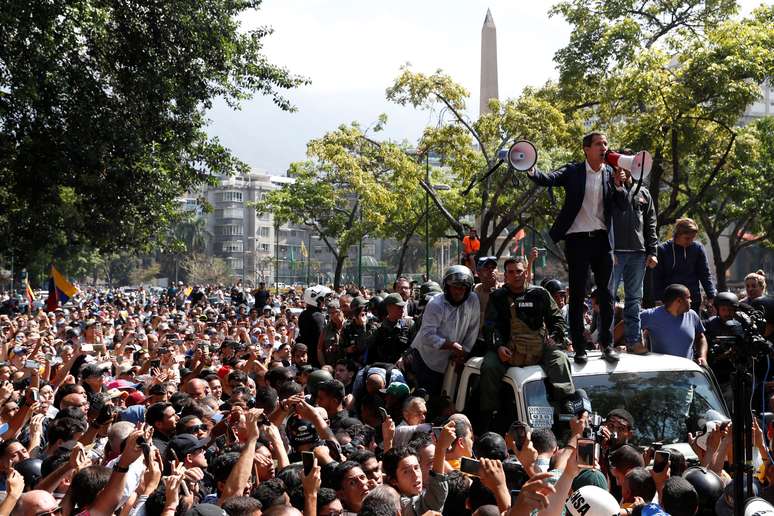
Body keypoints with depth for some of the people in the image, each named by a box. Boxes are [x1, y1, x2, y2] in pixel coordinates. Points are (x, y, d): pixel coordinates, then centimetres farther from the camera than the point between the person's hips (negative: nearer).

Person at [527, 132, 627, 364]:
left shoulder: (611, 174, 8)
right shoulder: (573, 172, 0)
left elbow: (623, 205, 4)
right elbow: (549, 179, -16)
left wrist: (619, 185, -15)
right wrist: (531, 171, -36)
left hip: (602, 240, 3)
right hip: (577, 239, -3)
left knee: (606, 293, 5)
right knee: (577, 295, 1)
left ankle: (607, 343, 12)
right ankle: (579, 347, 4)